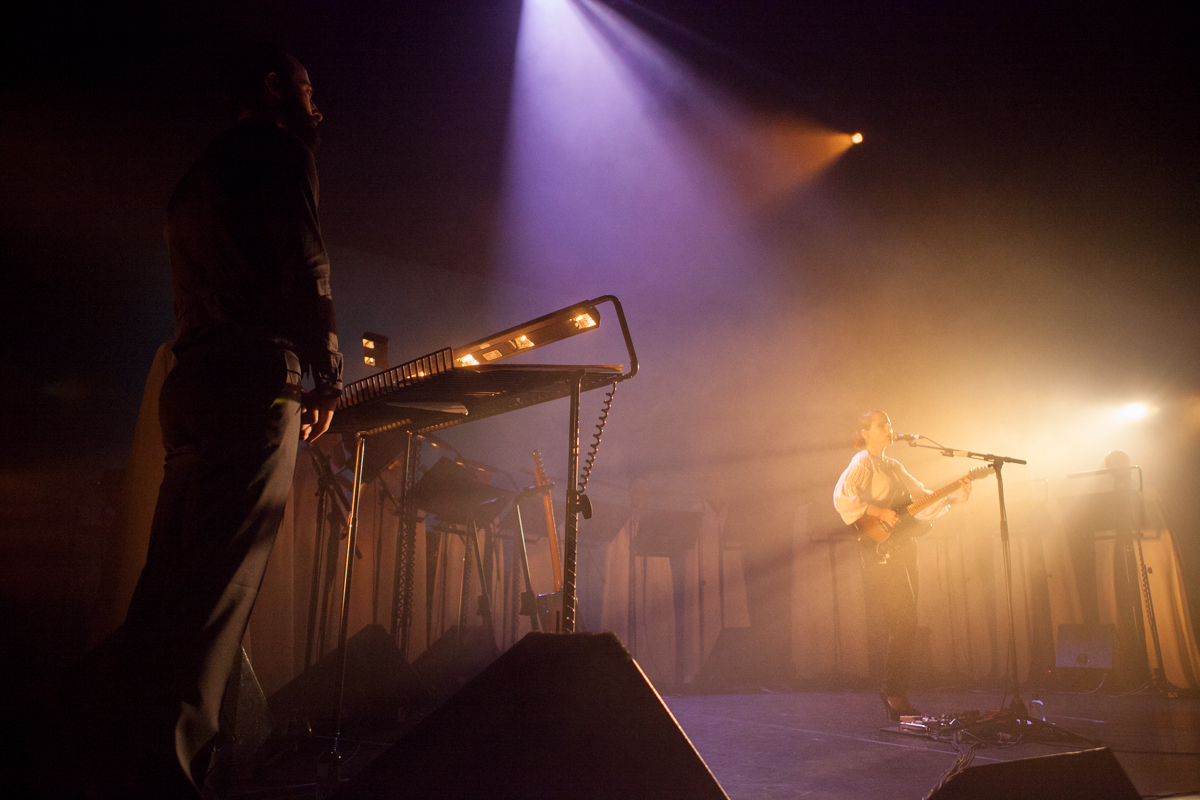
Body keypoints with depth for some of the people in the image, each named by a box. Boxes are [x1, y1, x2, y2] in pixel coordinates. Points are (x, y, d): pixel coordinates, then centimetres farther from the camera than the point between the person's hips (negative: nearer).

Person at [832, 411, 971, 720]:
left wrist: (954, 496, 5)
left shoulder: (894, 466, 21)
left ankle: (897, 695, 16)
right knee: (903, 625, -12)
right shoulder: (861, 464, -5)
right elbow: (842, 498, -22)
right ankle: (893, 691, -2)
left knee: (904, 627, 9)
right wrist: (879, 512, -22)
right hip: (882, 552, -8)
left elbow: (921, 498, 18)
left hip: (902, 550, 9)